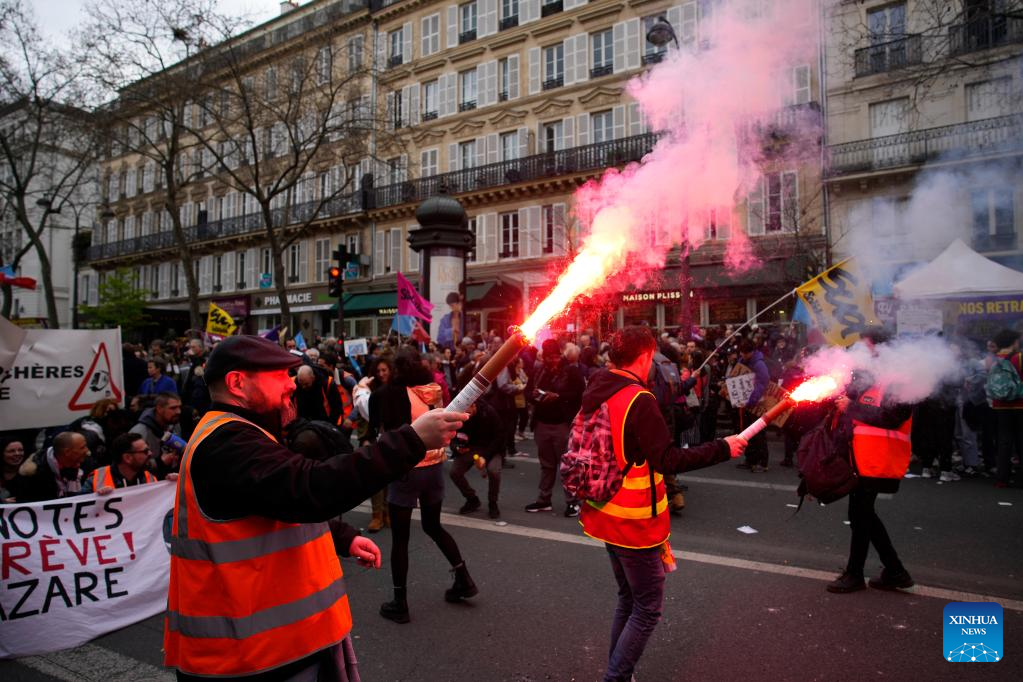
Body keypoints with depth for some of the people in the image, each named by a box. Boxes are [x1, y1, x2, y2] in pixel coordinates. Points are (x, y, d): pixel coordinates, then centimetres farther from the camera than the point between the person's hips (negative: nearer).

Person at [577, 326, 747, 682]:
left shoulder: (594, 393, 3)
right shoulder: (639, 400, -22)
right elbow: (667, 460, -24)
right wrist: (723, 448, -16)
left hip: (604, 515, 9)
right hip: (634, 522, -9)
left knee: (628, 599, 22)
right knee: (647, 608, 6)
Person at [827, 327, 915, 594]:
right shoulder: (867, 375, 17)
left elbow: (891, 416, -22)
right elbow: (849, 397, 20)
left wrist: (851, 407, -19)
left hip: (877, 460, -9)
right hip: (861, 459, 9)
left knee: (860, 514, 0)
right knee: (863, 514, 14)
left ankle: (854, 574, 13)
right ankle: (894, 571, 25)